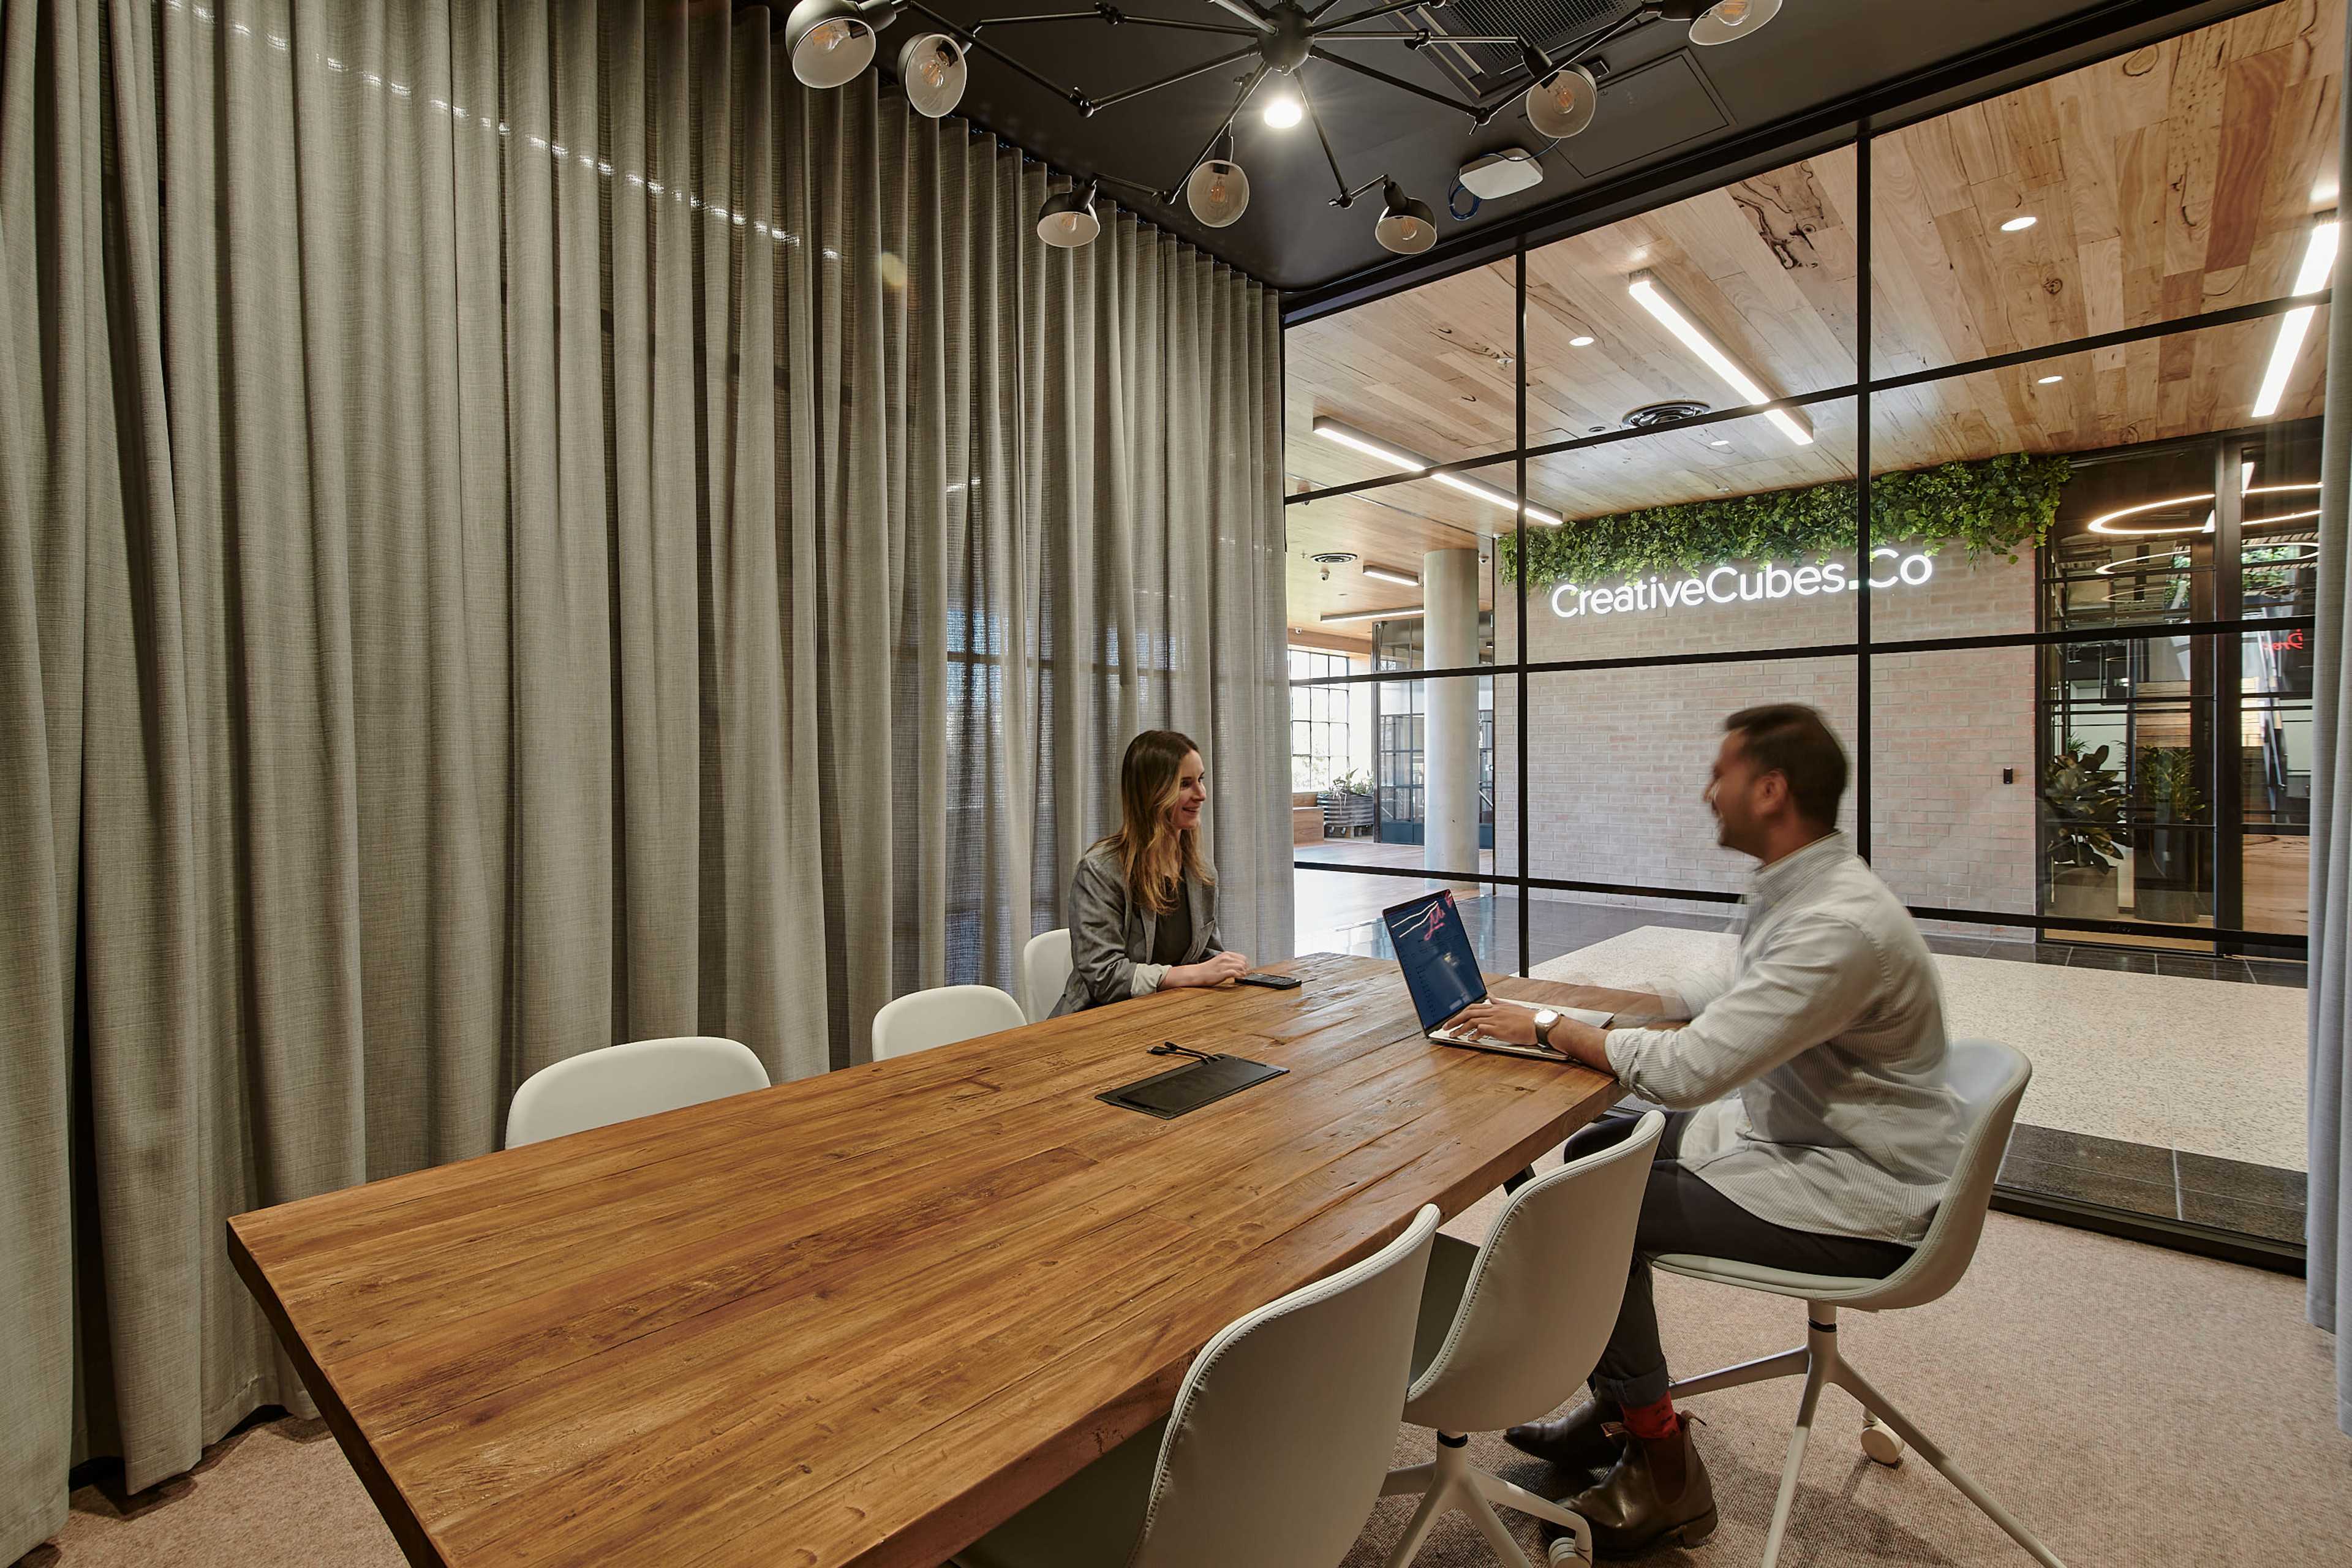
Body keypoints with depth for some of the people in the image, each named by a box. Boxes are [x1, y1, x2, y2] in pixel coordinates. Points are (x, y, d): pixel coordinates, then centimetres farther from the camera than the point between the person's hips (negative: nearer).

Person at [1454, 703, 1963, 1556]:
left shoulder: (1842, 926, -29)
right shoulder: (1793, 890, 4)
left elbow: (1688, 1069, -31)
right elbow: (1729, 995, 19)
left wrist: (1549, 1028, -17)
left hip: (1858, 1201, -10)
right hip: (1790, 1134, 10)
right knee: (1590, 1149, 8)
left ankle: (1664, 1475, 7)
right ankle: (1622, 1406, 21)